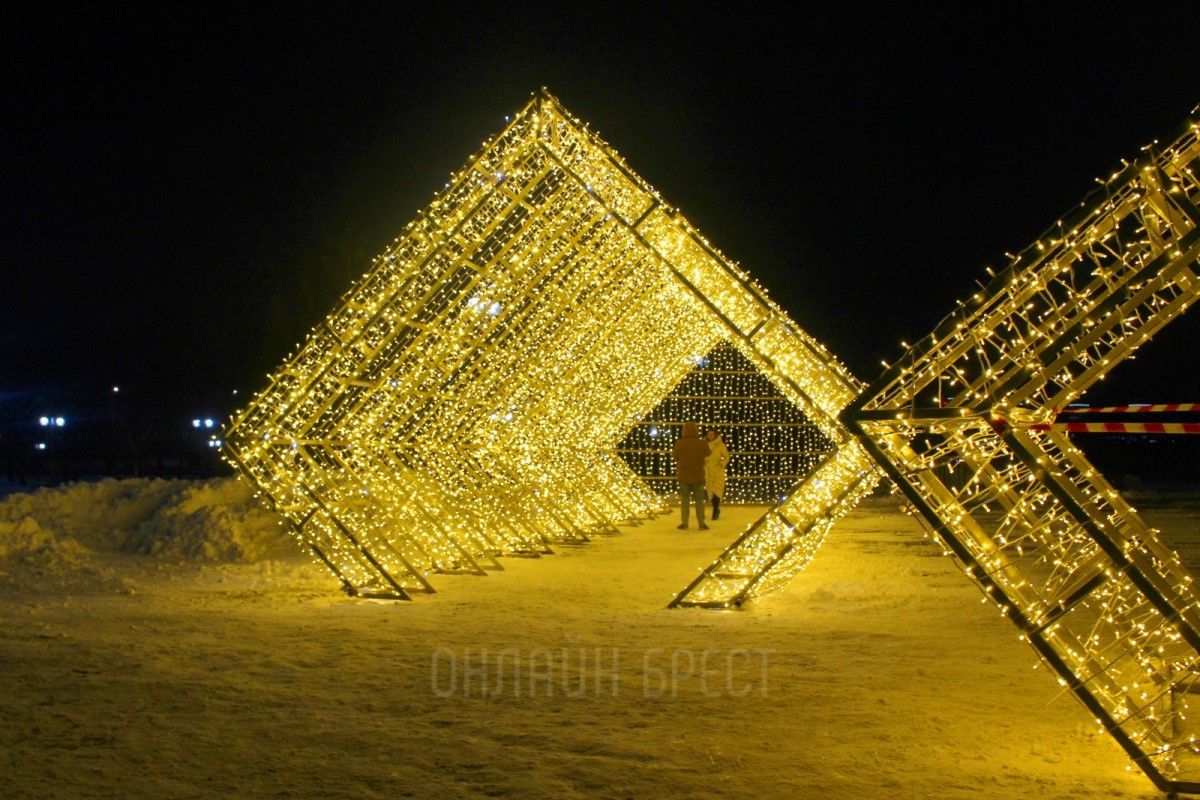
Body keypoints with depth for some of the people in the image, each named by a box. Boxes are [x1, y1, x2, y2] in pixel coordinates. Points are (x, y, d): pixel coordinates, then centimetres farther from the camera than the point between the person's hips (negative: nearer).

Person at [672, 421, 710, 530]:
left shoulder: (680, 443, -13)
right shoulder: (702, 443, -12)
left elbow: (674, 455, 4)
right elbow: (707, 454, 8)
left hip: (683, 476, 0)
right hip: (698, 476, 0)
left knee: (684, 500, 10)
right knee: (699, 501, 9)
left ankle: (684, 523, 8)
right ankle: (702, 524, 7)